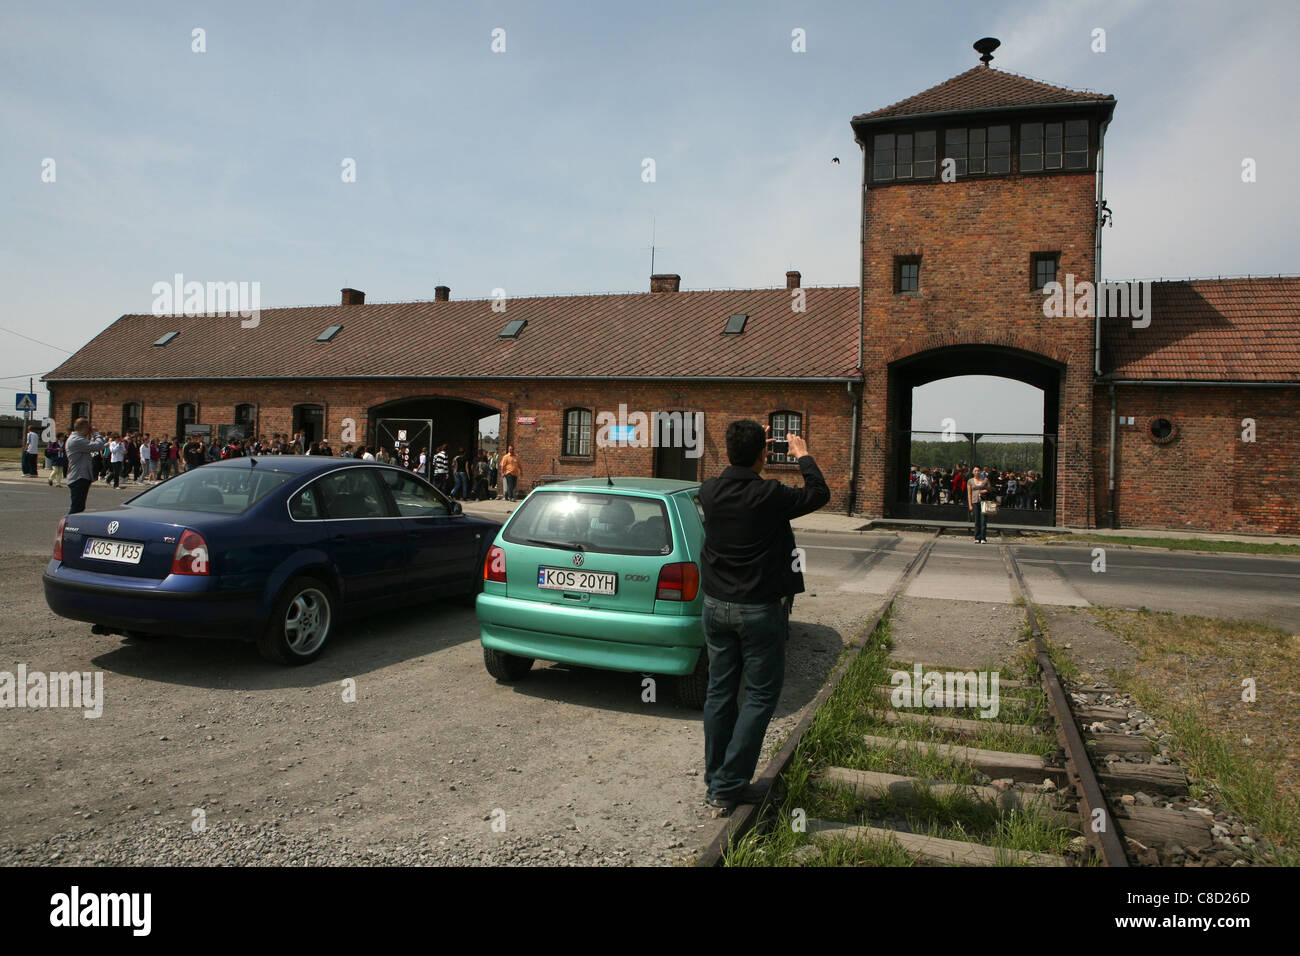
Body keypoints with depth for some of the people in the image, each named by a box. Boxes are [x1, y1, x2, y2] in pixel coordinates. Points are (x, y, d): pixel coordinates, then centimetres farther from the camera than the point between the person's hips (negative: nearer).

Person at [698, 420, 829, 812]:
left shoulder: (709, 492, -5)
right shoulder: (769, 495, -18)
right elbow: (819, 494, 0)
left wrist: (743, 454, 29)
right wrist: (803, 456, 14)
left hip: (715, 606, 5)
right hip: (759, 610, -5)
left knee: (720, 692, 13)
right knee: (761, 694, 6)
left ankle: (714, 780, 23)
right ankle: (729, 786, 5)